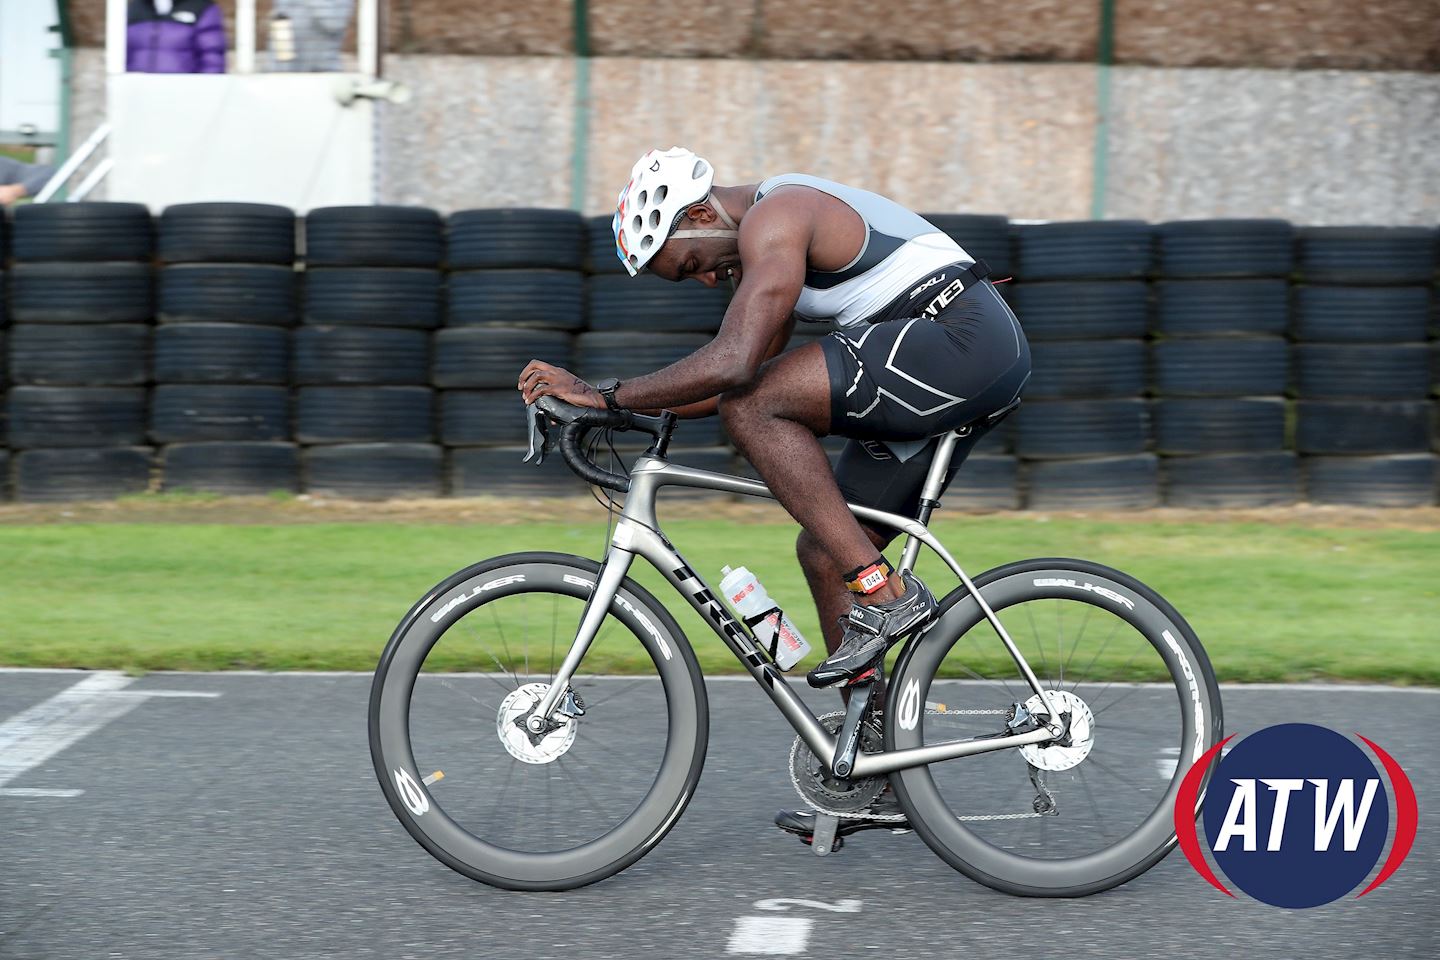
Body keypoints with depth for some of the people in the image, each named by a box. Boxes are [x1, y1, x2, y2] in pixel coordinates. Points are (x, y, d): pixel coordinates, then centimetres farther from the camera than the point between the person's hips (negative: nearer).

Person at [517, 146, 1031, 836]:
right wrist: (641, 408, 12)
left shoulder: (774, 219, -14)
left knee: (752, 408, -19)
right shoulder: (759, 244, 19)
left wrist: (604, 393, -20)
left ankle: (883, 593, -16)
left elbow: (732, 365, -24)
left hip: (963, 337, -11)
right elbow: (746, 372, 23)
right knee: (825, 553, 10)